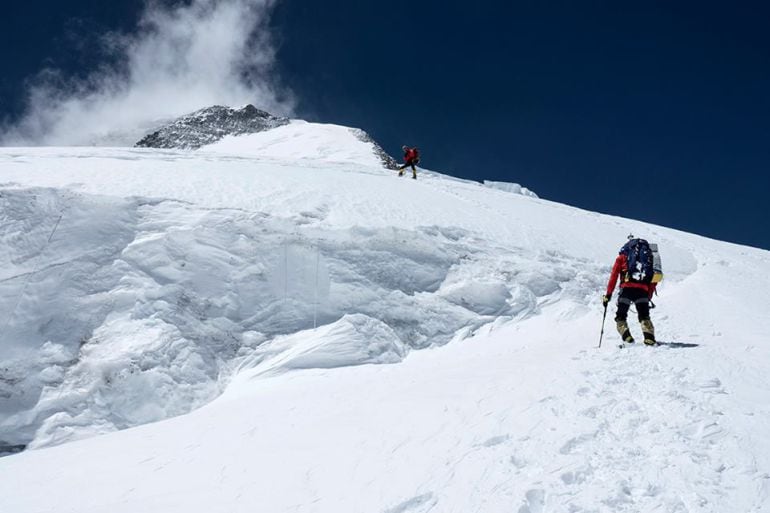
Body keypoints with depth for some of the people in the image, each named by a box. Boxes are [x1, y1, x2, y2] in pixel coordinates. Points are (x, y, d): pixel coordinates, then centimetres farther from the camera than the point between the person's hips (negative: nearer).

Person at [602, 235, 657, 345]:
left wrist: (608, 295, 10)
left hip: (627, 288, -2)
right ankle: (650, 338, -8)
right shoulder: (648, 258, 25)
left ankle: (626, 337, -11)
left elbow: (614, 276, 10)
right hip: (643, 290, 2)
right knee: (644, 316, 13)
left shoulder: (622, 257, 19)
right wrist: (649, 295, 21)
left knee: (621, 316, 10)